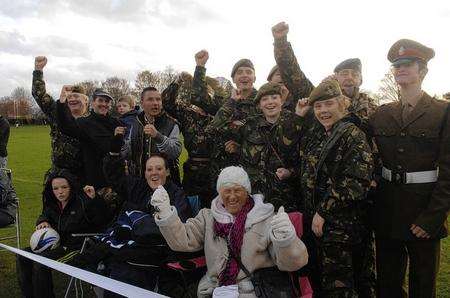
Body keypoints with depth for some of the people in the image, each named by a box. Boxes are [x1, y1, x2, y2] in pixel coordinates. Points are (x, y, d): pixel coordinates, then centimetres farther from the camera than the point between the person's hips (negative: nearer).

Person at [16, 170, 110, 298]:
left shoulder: (83, 202, -17)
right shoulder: (53, 204, 6)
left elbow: (103, 221, -28)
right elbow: (44, 215, 28)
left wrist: (94, 199, -40)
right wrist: (43, 222, 3)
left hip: (76, 247, -9)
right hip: (57, 243, 9)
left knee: (41, 262, -23)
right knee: (23, 257, 5)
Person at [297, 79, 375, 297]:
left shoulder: (353, 136, -13)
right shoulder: (313, 135, 10)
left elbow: (355, 183, -20)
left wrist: (323, 212, -19)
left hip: (341, 225, -7)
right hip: (313, 221, 7)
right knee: (317, 280, 20)